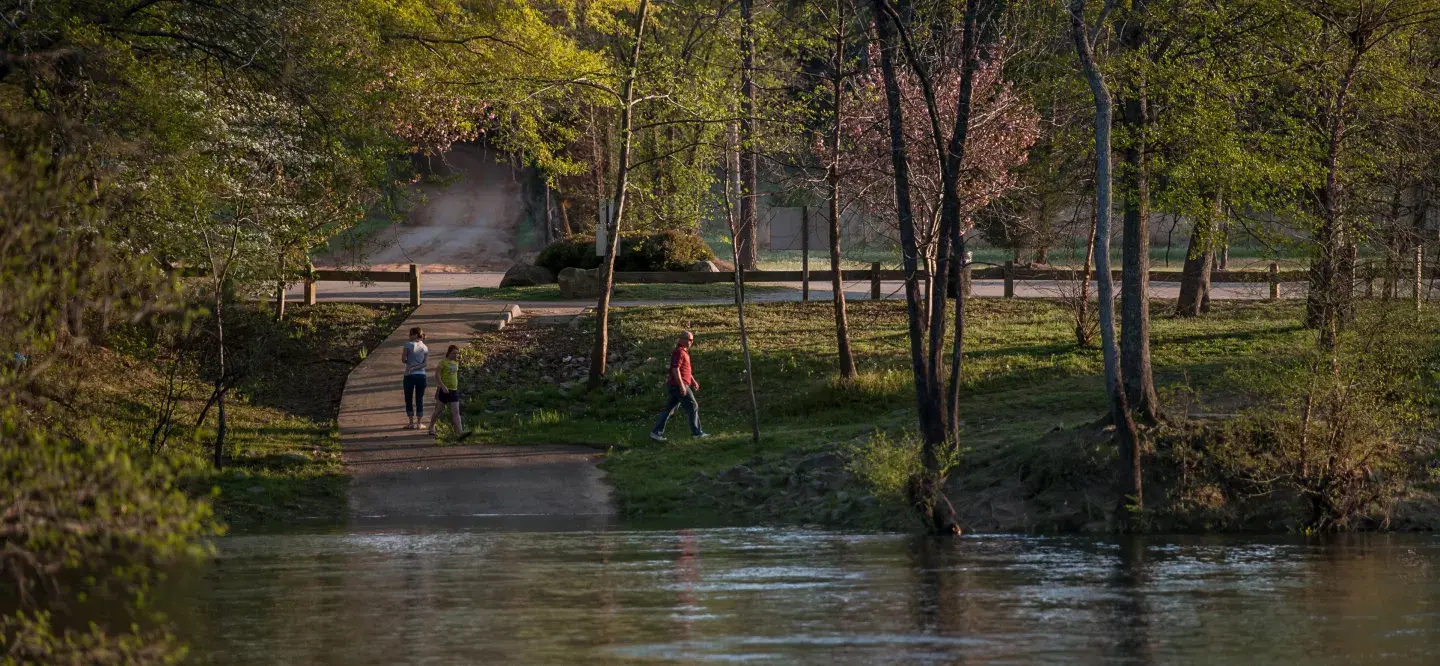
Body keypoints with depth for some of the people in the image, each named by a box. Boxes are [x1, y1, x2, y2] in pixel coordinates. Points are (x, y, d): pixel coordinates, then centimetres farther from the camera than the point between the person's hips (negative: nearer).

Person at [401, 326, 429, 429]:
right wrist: (415, 367, -9)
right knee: (419, 399, 8)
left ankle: (411, 423, 6)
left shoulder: (408, 345, -6)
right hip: (421, 375, 3)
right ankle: (418, 423, 7)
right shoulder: (426, 348, 6)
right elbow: (425, 363, -4)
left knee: (409, 399, 8)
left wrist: (409, 362, 11)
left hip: (409, 375, -3)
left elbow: (403, 359, -6)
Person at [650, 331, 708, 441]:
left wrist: (693, 381, 27)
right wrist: (682, 385, -25)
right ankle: (697, 432, 4)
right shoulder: (679, 352, -15)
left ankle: (656, 432, 8)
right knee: (693, 406, -2)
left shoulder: (684, 352, 17)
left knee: (669, 409, 9)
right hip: (679, 385, -10)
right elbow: (675, 369, -23)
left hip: (675, 386, 10)